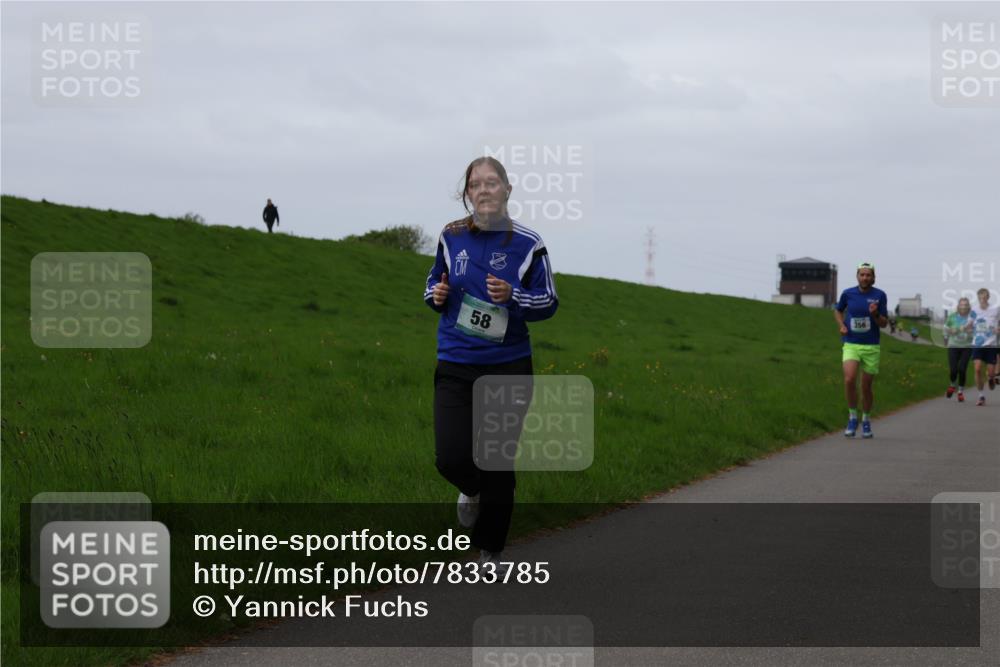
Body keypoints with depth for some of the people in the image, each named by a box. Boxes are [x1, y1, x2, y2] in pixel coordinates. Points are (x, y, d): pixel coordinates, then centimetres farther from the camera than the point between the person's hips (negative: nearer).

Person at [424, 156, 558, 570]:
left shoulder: (527, 243, -5)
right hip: (456, 366, 1)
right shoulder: (451, 237, 1)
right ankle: (471, 490, 28)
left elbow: (549, 302, -1)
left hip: (509, 366, -1)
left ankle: (490, 551, 22)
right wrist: (436, 295, -7)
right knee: (451, 458, -11)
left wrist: (512, 296, -20)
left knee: (498, 464, 4)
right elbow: (435, 281, 17)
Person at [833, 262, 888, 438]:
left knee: (866, 387, 6)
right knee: (849, 379, -22)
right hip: (851, 345, 0)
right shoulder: (848, 293, 1)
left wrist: (875, 314, -21)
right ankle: (852, 418, -4)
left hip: (871, 347, 0)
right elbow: (838, 310, 20)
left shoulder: (880, 295, -3)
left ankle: (866, 421, 27)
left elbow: (884, 323, 0)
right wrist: (841, 325, 2)